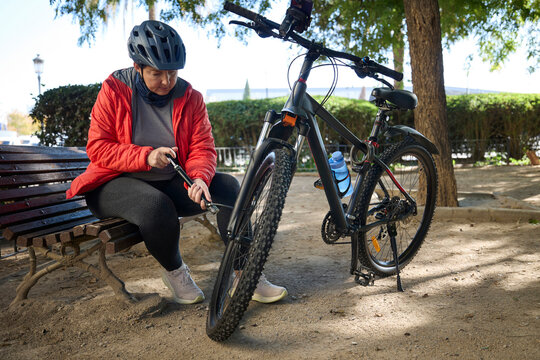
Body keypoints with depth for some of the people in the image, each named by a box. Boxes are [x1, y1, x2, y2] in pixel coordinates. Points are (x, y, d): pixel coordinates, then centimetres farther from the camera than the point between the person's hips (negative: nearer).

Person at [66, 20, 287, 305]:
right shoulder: (114, 90, -7)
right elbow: (98, 148, -11)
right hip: (117, 184, -3)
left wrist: (199, 178, -27)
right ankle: (174, 272, -8)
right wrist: (146, 156, -26)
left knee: (227, 186, -19)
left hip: (171, 183, 4)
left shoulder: (190, 97, 1)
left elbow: (203, 148, -4)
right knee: (156, 204, -38)